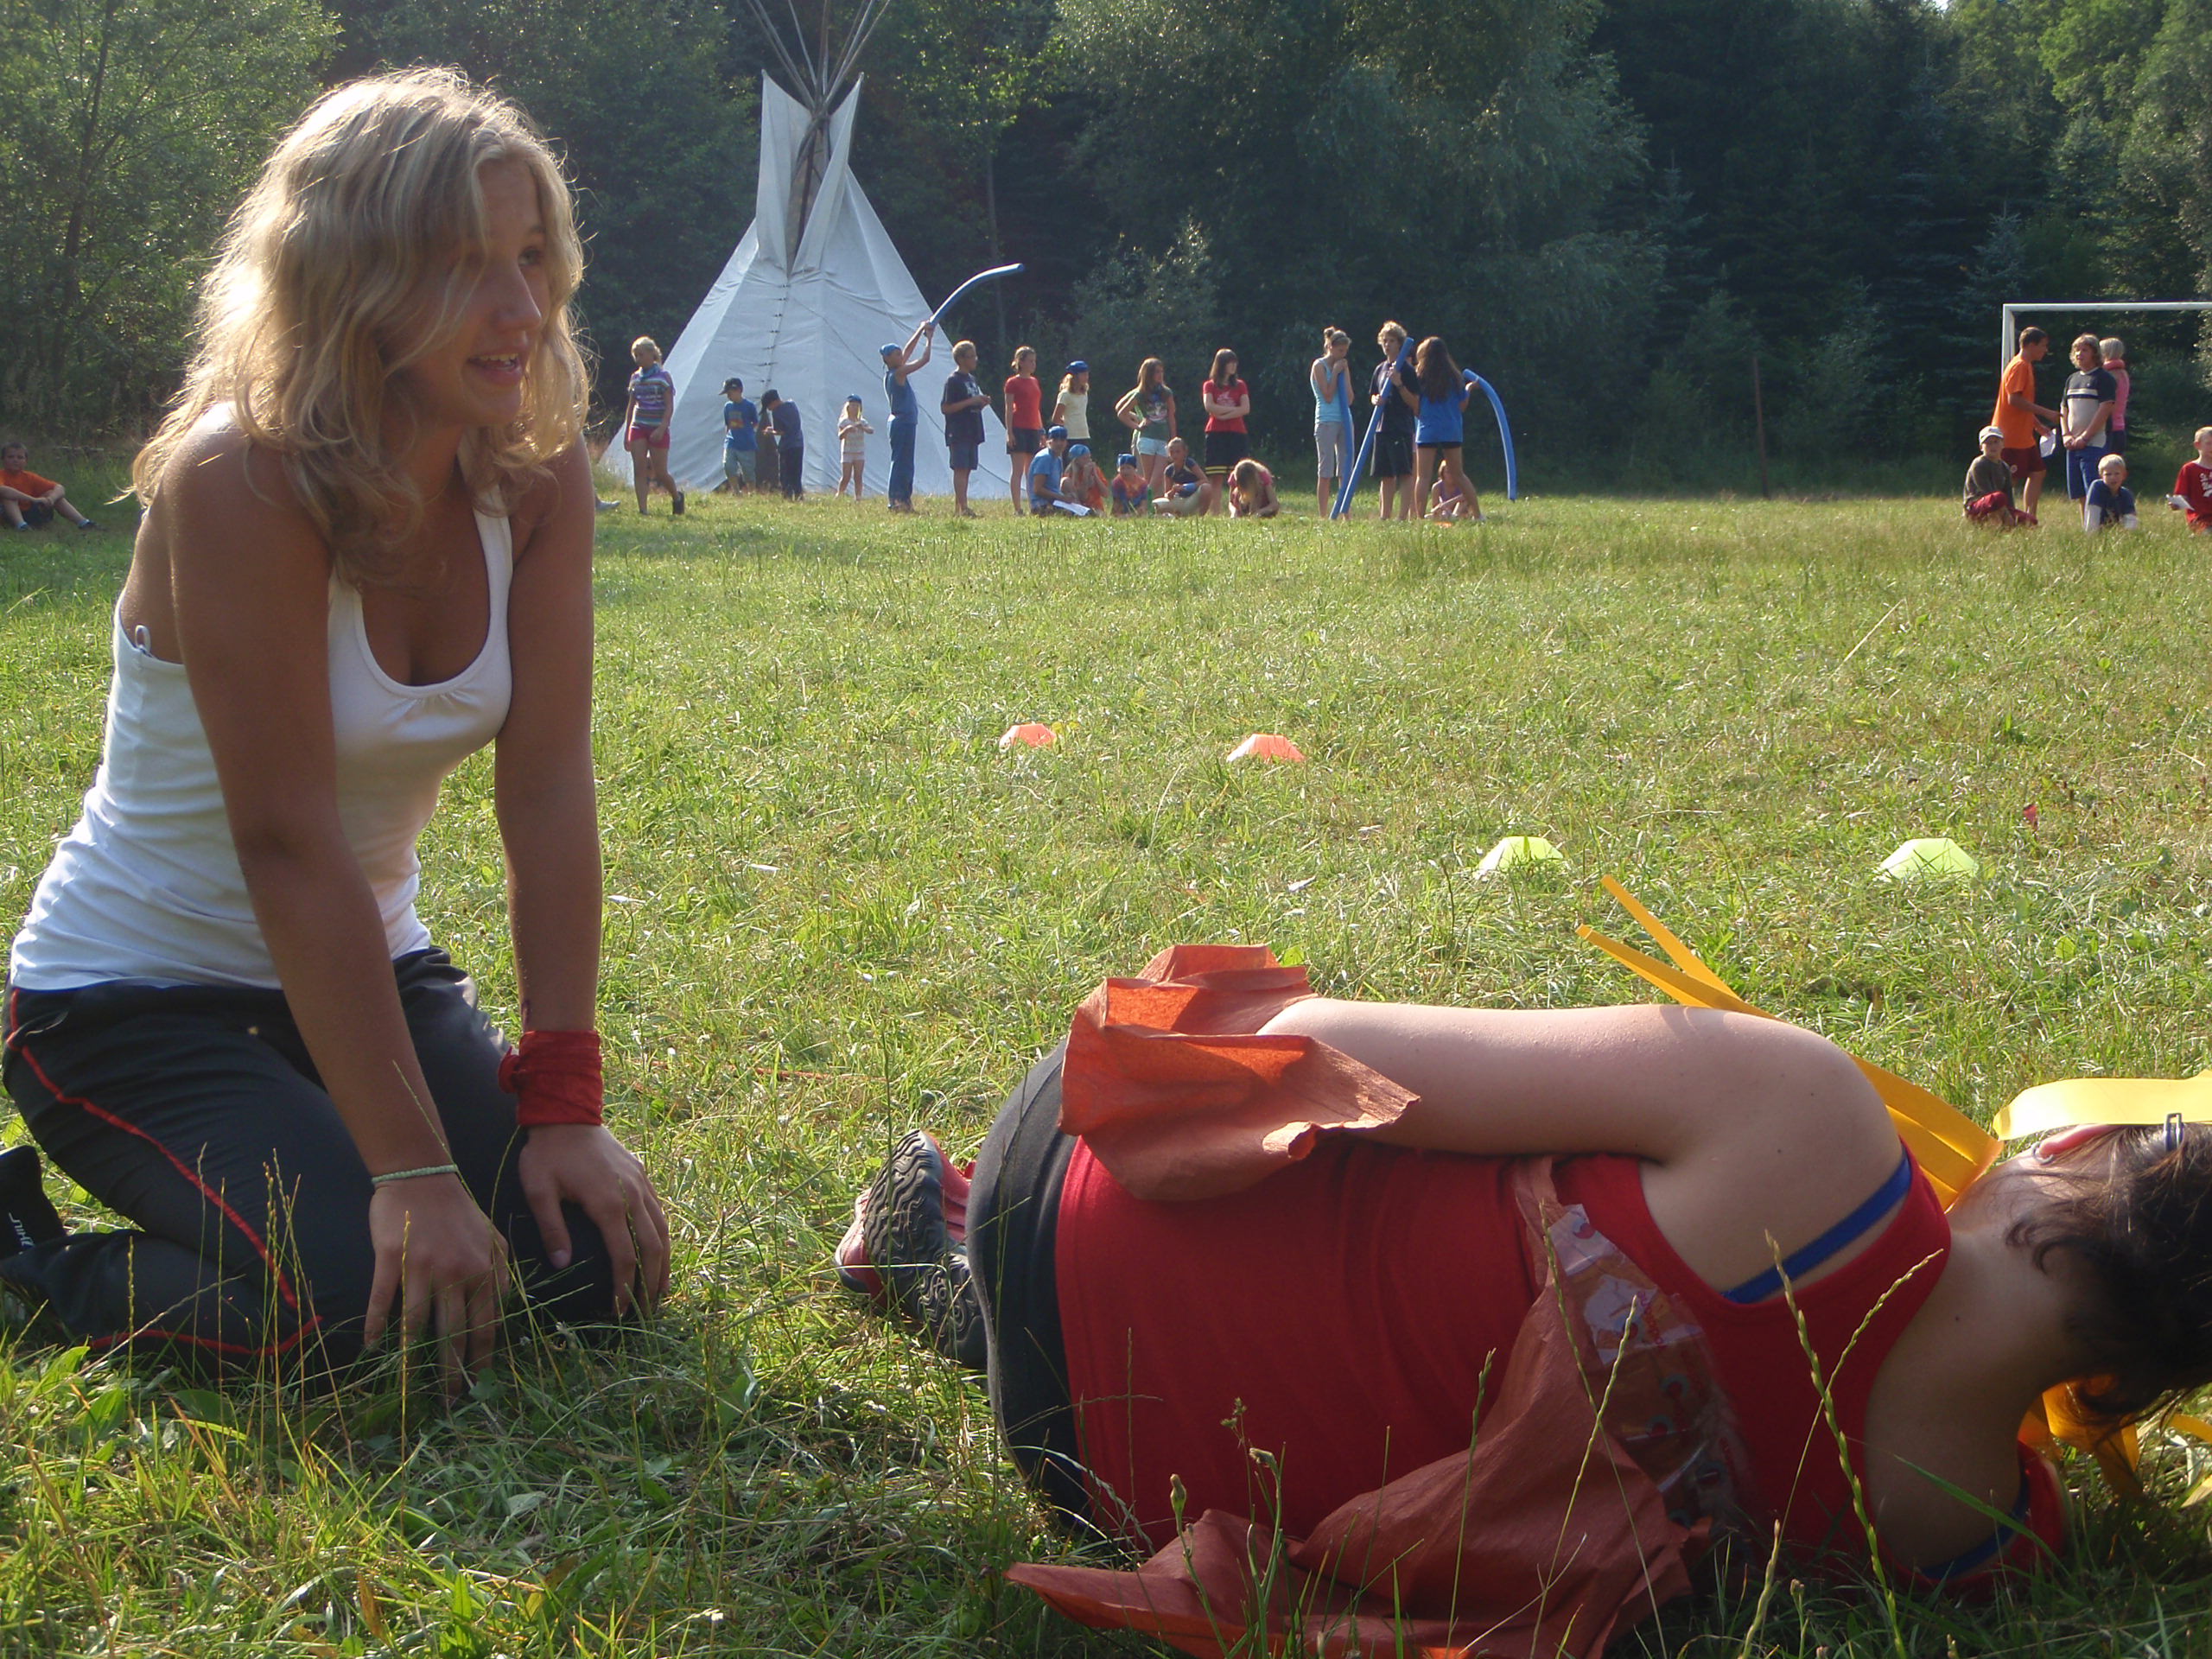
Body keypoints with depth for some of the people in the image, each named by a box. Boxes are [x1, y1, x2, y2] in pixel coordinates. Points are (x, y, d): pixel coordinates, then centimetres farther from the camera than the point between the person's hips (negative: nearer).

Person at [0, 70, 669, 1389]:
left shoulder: (539, 476, -8)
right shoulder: (244, 480, -26)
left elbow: (550, 792, -10)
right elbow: (291, 845, -29)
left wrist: (563, 1107, -15)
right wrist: (413, 1171, -29)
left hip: (369, 968, 6)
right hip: (133, 1004, -6)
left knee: (598, 1266, -9)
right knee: (357, 1304, -25)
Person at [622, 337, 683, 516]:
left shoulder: (663, 376, -5)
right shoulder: (635, 378, 11)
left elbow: (670, 406, -9)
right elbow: (631, 406, 17)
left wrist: (662, 428, -21)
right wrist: (626, 432, 14)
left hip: (657, 430, -5)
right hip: (638, 428, 5)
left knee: (660, 473, -1)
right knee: (639, 470, -7)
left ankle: (677, 497, 26)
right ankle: (642, 509, -8)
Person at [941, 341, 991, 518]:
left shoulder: (971, 379, 18)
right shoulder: (953, 380, -8)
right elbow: (946, 408, -14)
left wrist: (982, 402, 4)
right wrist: (970, 402, -18)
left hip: (972, 433, 8)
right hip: (958, 434, -8)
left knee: (966, 470, 7)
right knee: (960, 469, -11)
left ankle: (958, 507, 10)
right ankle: (963, 508, -17)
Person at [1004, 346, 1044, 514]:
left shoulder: (1034, 381, 16)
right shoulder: (1013, 382, -3)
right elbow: (1009, 409, -7)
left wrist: (1042, 431, 17)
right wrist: (1010, 432, -14)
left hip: (1033, 430, 7)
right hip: (1019, 430, -7)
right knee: (1018, 470, -8)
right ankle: (1017, 509, -10)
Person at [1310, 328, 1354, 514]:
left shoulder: (1342, 367, 13)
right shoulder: (1319, 366, -4)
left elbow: (1349, 399, 6)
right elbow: (1328, 396, -13)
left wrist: (1344, 374, 0)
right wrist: (1335, 372, -9)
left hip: (1344, 419, 6)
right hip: (1326, 420, -6)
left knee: (1345, 471, 4)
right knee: (1325, 472, -5)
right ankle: (1323, 517, -4)